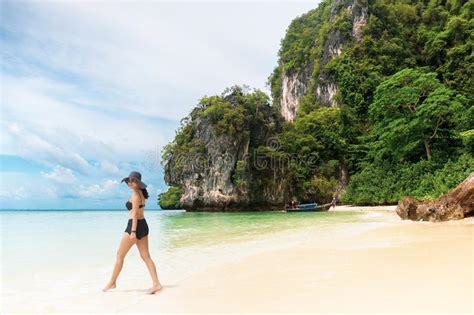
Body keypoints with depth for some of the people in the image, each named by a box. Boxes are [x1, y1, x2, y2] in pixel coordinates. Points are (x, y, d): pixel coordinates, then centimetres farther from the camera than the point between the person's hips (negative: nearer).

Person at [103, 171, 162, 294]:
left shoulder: (135, 193, -13)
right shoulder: (141, 192, 14)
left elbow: (135, 213, -19)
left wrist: (133, 232, -22)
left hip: (135, 226, -9)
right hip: (143, 225, 9)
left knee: (120, 255, 8)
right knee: (146, 256, 6)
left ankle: (112, 283, 22)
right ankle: (156, 284, 0)